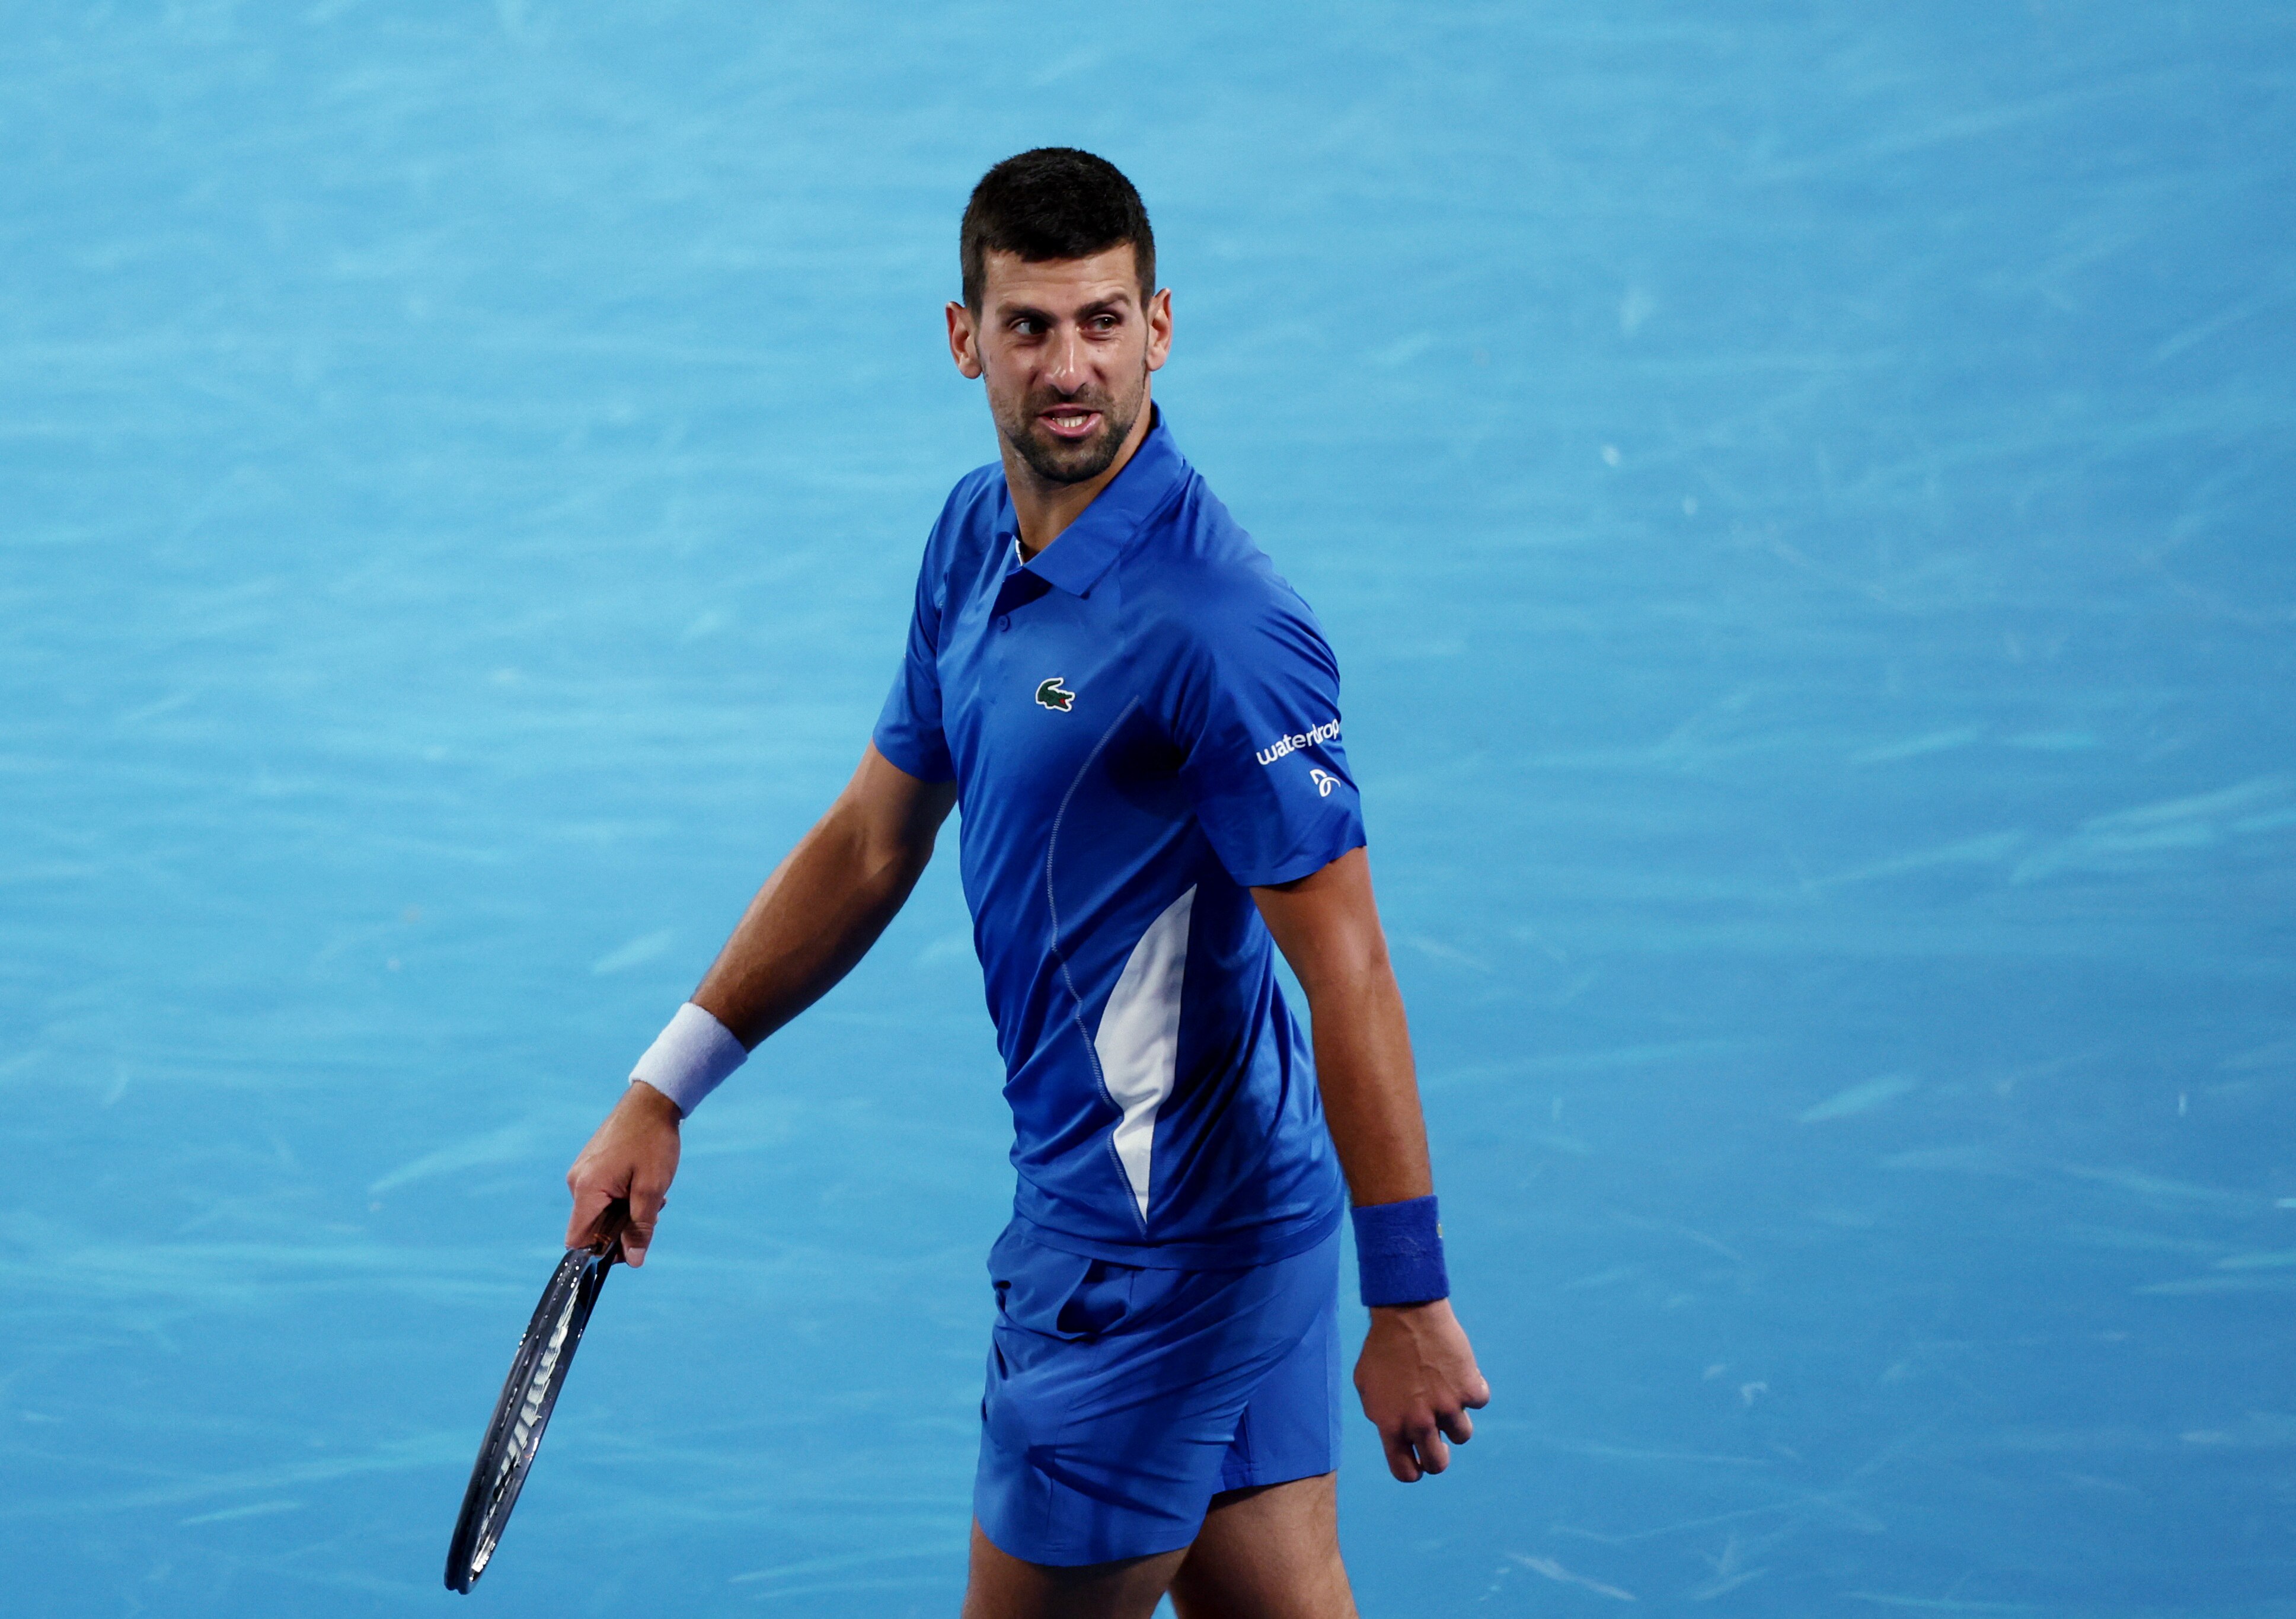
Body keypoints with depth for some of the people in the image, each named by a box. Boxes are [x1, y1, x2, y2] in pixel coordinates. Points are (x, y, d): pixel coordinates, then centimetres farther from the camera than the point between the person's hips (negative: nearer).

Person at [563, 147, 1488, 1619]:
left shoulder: (1217, 627, -23)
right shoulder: (979, 535, 6)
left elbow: (1350, 973, -23)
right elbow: (873, 845, 17)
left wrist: (1410, 1299, -22)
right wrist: (664, 1092, 17)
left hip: (1158, 1237, -8)